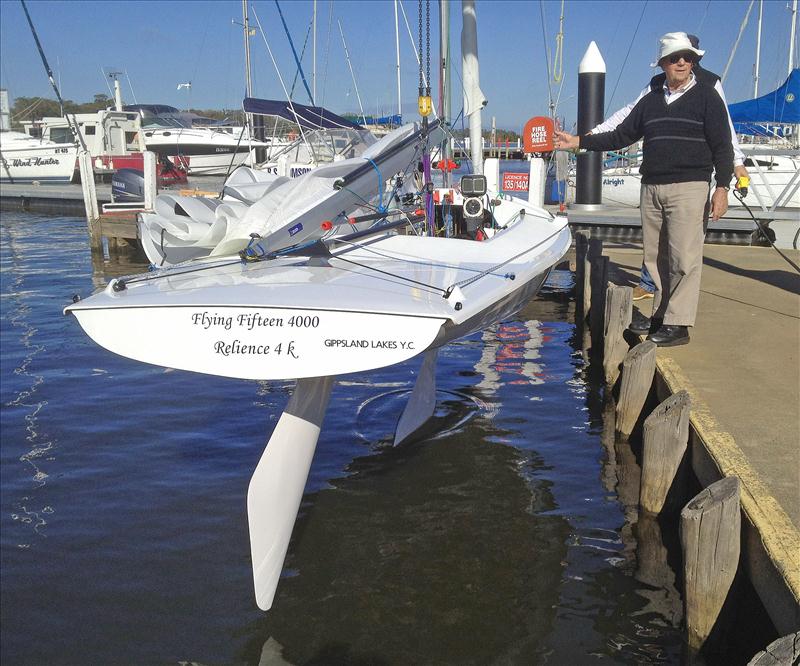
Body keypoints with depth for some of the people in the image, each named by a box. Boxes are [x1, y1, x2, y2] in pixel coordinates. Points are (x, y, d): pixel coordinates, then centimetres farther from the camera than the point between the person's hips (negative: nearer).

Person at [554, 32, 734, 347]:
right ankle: (661, 315, 15)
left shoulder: (706, 97, 3)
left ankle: (678, 324, -7)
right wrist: (578, 142, 14)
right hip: (651, 188, 5)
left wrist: (722, 187, -11)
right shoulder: (651, 100, 17)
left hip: (688, 188, -5)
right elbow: (621, 136, 20)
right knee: (655, 257, 6)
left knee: (684, 258, -9)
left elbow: (722, 146, -1)